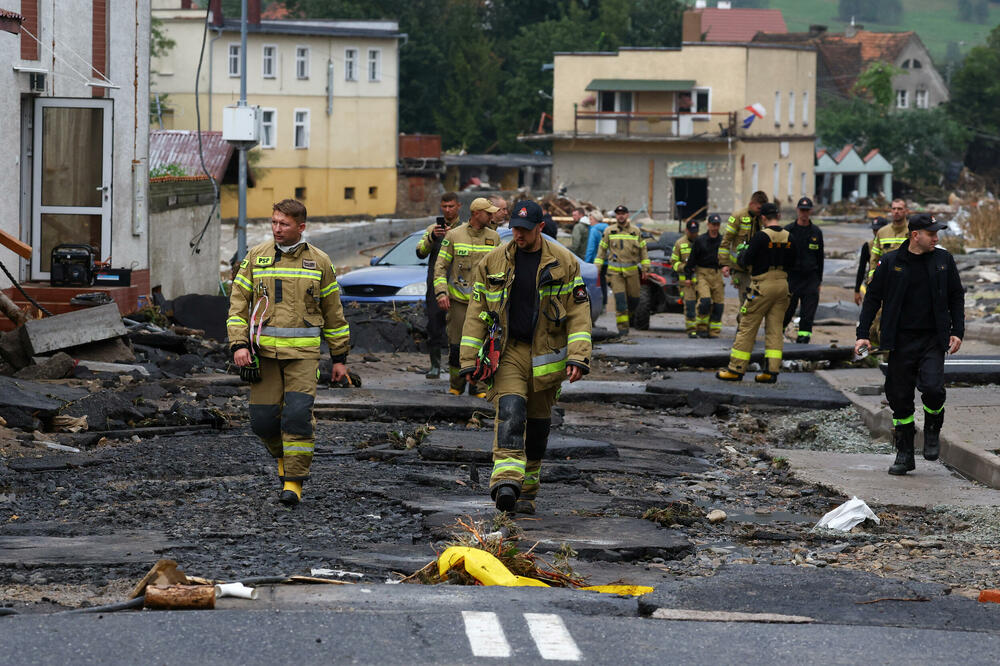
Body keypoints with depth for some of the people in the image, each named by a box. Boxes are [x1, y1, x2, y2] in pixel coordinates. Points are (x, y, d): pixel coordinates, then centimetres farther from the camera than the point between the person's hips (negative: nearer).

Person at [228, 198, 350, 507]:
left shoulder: (319, 262, 6)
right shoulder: (256, 257, 6)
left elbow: (333, 313, 12)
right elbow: (238, 303, 6)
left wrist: (339, 358, 12)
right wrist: (239, 344, -8)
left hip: (303, 353, -1)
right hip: (264, 351, 1)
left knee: (298, 414, -15)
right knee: (263, 419, -1)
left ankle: (293, 481, -6)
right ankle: (283, 455, 30)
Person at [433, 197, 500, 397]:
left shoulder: (493, 237, 8)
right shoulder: (454, 236, -1)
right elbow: (440, 266, 1)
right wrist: (441, 293, -10)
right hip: (458, 300, -2)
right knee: (456, 345, 0)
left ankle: (477, 385, 9)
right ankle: (456, 386, 14)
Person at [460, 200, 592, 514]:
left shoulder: (564, 262, -1)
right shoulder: (493, 262, 2)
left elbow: (579, 312, -2)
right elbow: (476, 312, 5)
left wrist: (578, 356, -12)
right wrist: (469, 359, 0)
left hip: (546, 355, 1)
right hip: (507, 352, -1)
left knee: (538, 423, 8)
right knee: (510, 412, -20)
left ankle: (527, 491, 20)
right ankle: (506, 483, -33)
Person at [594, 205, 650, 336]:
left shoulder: (636, 231, 8)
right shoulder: (609, 231, 6)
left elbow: (643, 250, 13)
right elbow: (602, 250, 11)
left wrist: (645, 267, 7)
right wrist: (597, 268, 5)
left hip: (632, 270, 2)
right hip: (615, 271, -1)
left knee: (634, 299, 3)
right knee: (620, 299, -11)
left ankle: (627, 315, 32)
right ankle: (623, 327, -8)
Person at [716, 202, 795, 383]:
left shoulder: (761, 236, -14)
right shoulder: (788, 238, 5)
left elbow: (746, 260, -10)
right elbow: (791, 264, 13)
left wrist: (741, 256, 12)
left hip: (763, 285, -6)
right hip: (782, 284, 6)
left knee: (747, 327, 1)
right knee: (775, 329, 9)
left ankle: (736, 370, 4)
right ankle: (772, 371, 3)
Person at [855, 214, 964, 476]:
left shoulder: (943, 260, 6)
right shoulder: (890, 262, 1)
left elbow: (956, 297, 13)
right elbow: (873, 297, 6)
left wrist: (957, 331, 3)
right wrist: (862, 334, -1)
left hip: (933, 340, 0)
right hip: (901, 341, 0)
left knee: (933, 388, -20)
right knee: (900, 398, 2)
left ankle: (932, 432, 10)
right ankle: (904, 455, 15)